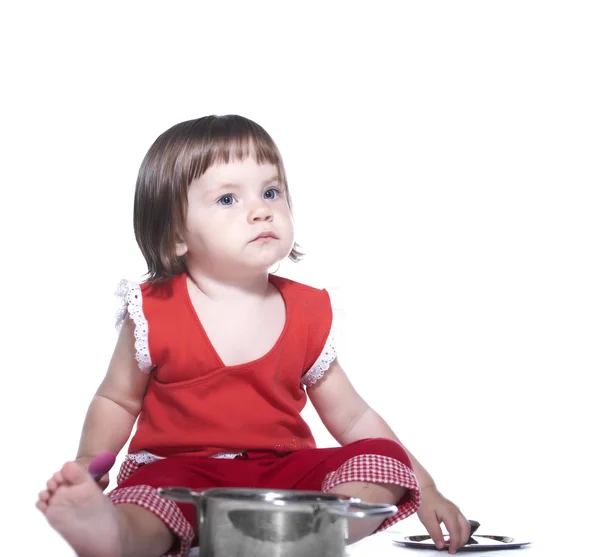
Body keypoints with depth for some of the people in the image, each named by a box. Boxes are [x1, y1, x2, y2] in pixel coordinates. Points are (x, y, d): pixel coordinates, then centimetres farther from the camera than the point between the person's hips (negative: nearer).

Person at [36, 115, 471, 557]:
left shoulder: (307, 313, 5)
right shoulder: (154, 312, -1)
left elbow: (352, 417, 13)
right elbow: (117, 400, 12)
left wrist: (423, 487, 6)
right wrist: (88, 462, -9)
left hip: (282, 472, 3)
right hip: (181, 470, -3)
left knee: (383, 457, -18)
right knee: (150, 488, -35)